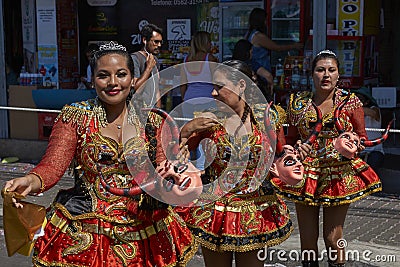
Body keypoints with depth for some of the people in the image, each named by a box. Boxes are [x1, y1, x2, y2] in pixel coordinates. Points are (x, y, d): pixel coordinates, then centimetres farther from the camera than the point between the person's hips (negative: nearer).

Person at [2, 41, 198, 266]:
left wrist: (168, 171, -22)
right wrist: (30, 181, -34)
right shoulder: (75, 116, -2)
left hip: (143, 228, 2)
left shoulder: (152, 121, 4)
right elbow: (53, 165, -12)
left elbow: (162, 167, 2)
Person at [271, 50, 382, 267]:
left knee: (333, 239, 4)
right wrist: (297, 147, -10)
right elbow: (290, 139, 12)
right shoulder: (298, 102, 4)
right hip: (305, 174, 2)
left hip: (339, 174, -1)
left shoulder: (350, 102, 0)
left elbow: (362, 137, 6)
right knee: (307, 239, 8)